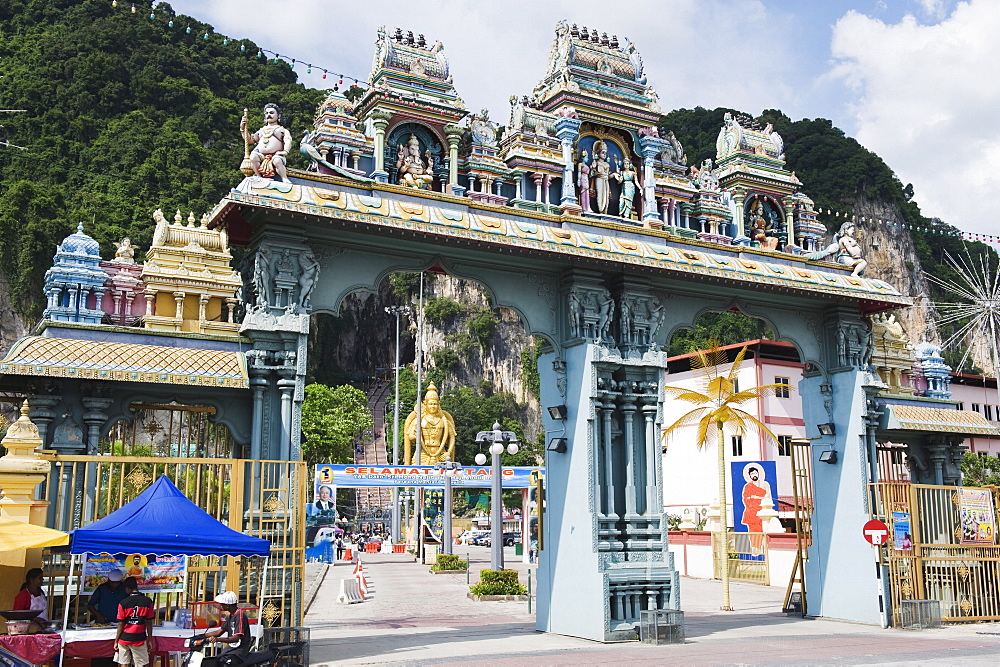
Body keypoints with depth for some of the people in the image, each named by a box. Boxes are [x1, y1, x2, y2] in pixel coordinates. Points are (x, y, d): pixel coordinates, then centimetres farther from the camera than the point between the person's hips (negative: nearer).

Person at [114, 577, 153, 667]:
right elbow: (149, 623, -1)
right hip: (139, 639, 0)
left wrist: (116, 641, 4)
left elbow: (120, 625, -5)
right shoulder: (147, 601, -4)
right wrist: (150, 639, 8)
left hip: (125, 638, 0)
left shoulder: (123, 603, -6)